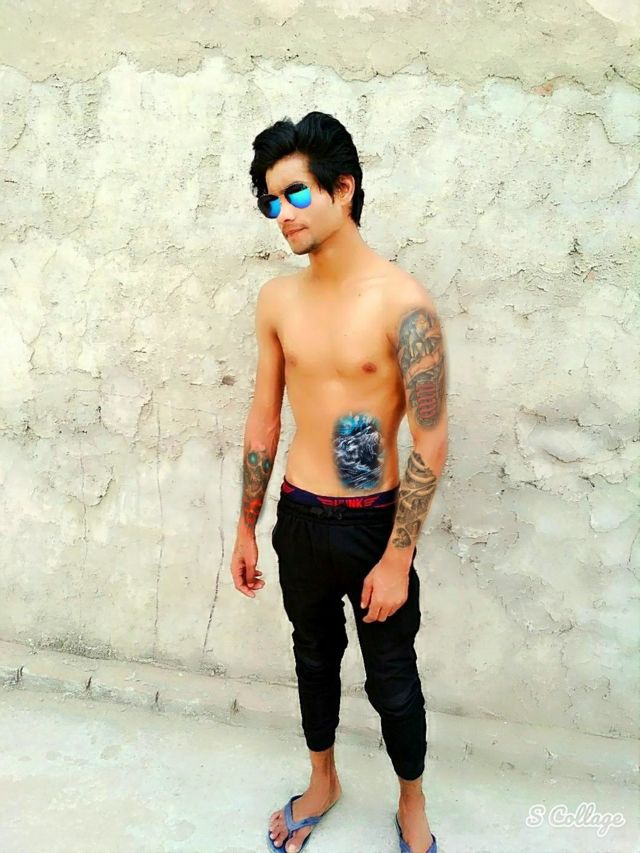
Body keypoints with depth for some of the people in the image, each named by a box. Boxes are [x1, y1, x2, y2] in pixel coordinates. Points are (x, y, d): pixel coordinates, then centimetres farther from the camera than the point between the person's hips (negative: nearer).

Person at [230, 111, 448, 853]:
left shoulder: (403, 302, -18)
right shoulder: (277, 299, -1)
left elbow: (431, 444, -16)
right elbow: (263, 421, 6)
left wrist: (398, 557, -15)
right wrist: (246, 528, 10)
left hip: (372, 522, -4)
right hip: (299, 518, 4)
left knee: (392, 681, 14)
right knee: (314, 659, 23)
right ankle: (322, 784, 49)